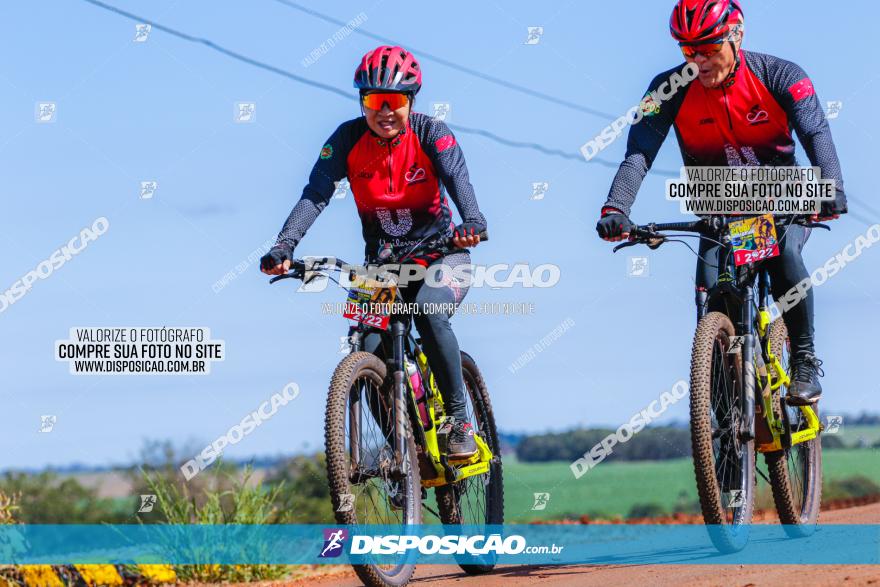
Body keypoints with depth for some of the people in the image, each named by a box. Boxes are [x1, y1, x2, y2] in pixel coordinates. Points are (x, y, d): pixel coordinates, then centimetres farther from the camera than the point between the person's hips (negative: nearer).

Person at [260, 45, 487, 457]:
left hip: (439, 254, -2)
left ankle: (459, 420, -17)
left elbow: (458, 180, -32)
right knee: (371, 351, -17)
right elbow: (315, 194, -21)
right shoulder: (348, 139, -11)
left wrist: (472, 222, -54)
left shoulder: (431, 134, -15)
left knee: (429, 314, -33)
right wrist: (284, 246, -38)